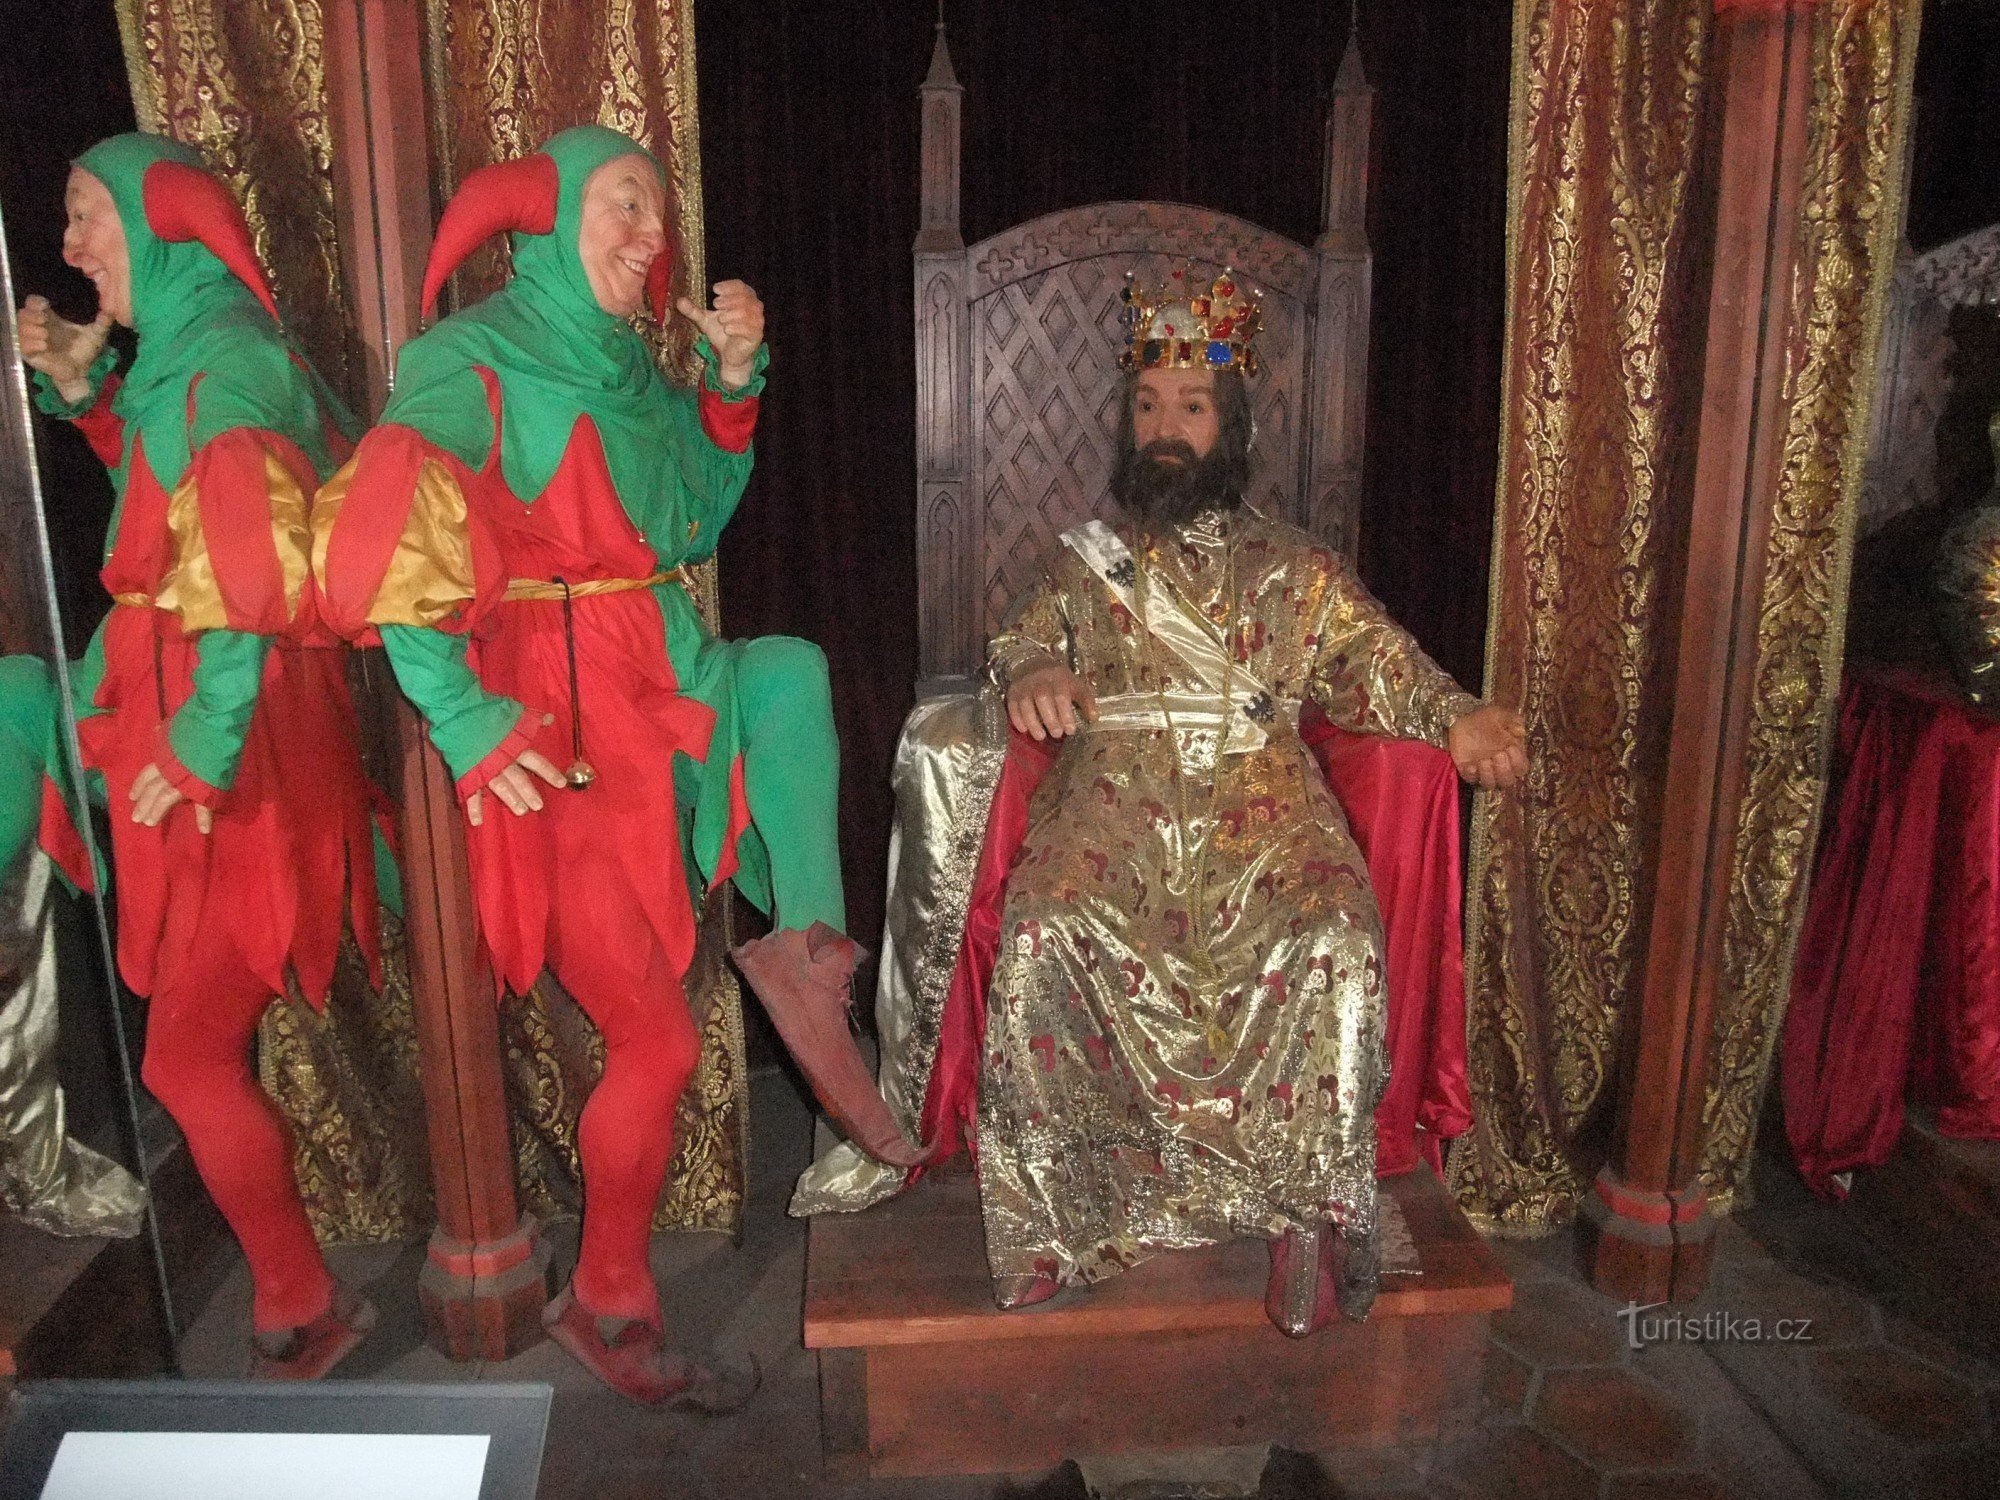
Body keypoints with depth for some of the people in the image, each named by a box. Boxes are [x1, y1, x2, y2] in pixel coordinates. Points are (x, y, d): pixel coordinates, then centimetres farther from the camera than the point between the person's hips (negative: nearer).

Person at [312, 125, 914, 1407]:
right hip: (556, 731, -7)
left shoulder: (633, 371, 14)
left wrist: (731, 385, 7)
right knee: (658, 1041, -5)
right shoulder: (470, 360, -8)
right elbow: (376, 553, -17)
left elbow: (689, 535, 15)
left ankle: (805, 951, -16)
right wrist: (466, 722, -25)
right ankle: (609, 1305, 16)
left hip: (665, 682, 7)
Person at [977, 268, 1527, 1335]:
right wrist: (1033, 671, -13)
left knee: (1337, 942, -30)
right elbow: (1026, 635, 12)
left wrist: (1456, 718, -7)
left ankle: (1308, 1207, -18)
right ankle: (1061, 1206, -20)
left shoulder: (1297, 573, 21)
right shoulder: (1088, 565, 24)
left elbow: (1379, 667, 14)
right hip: (1111, 808, 0)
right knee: (1045, 928, -31)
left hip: (1261, 811, 0)